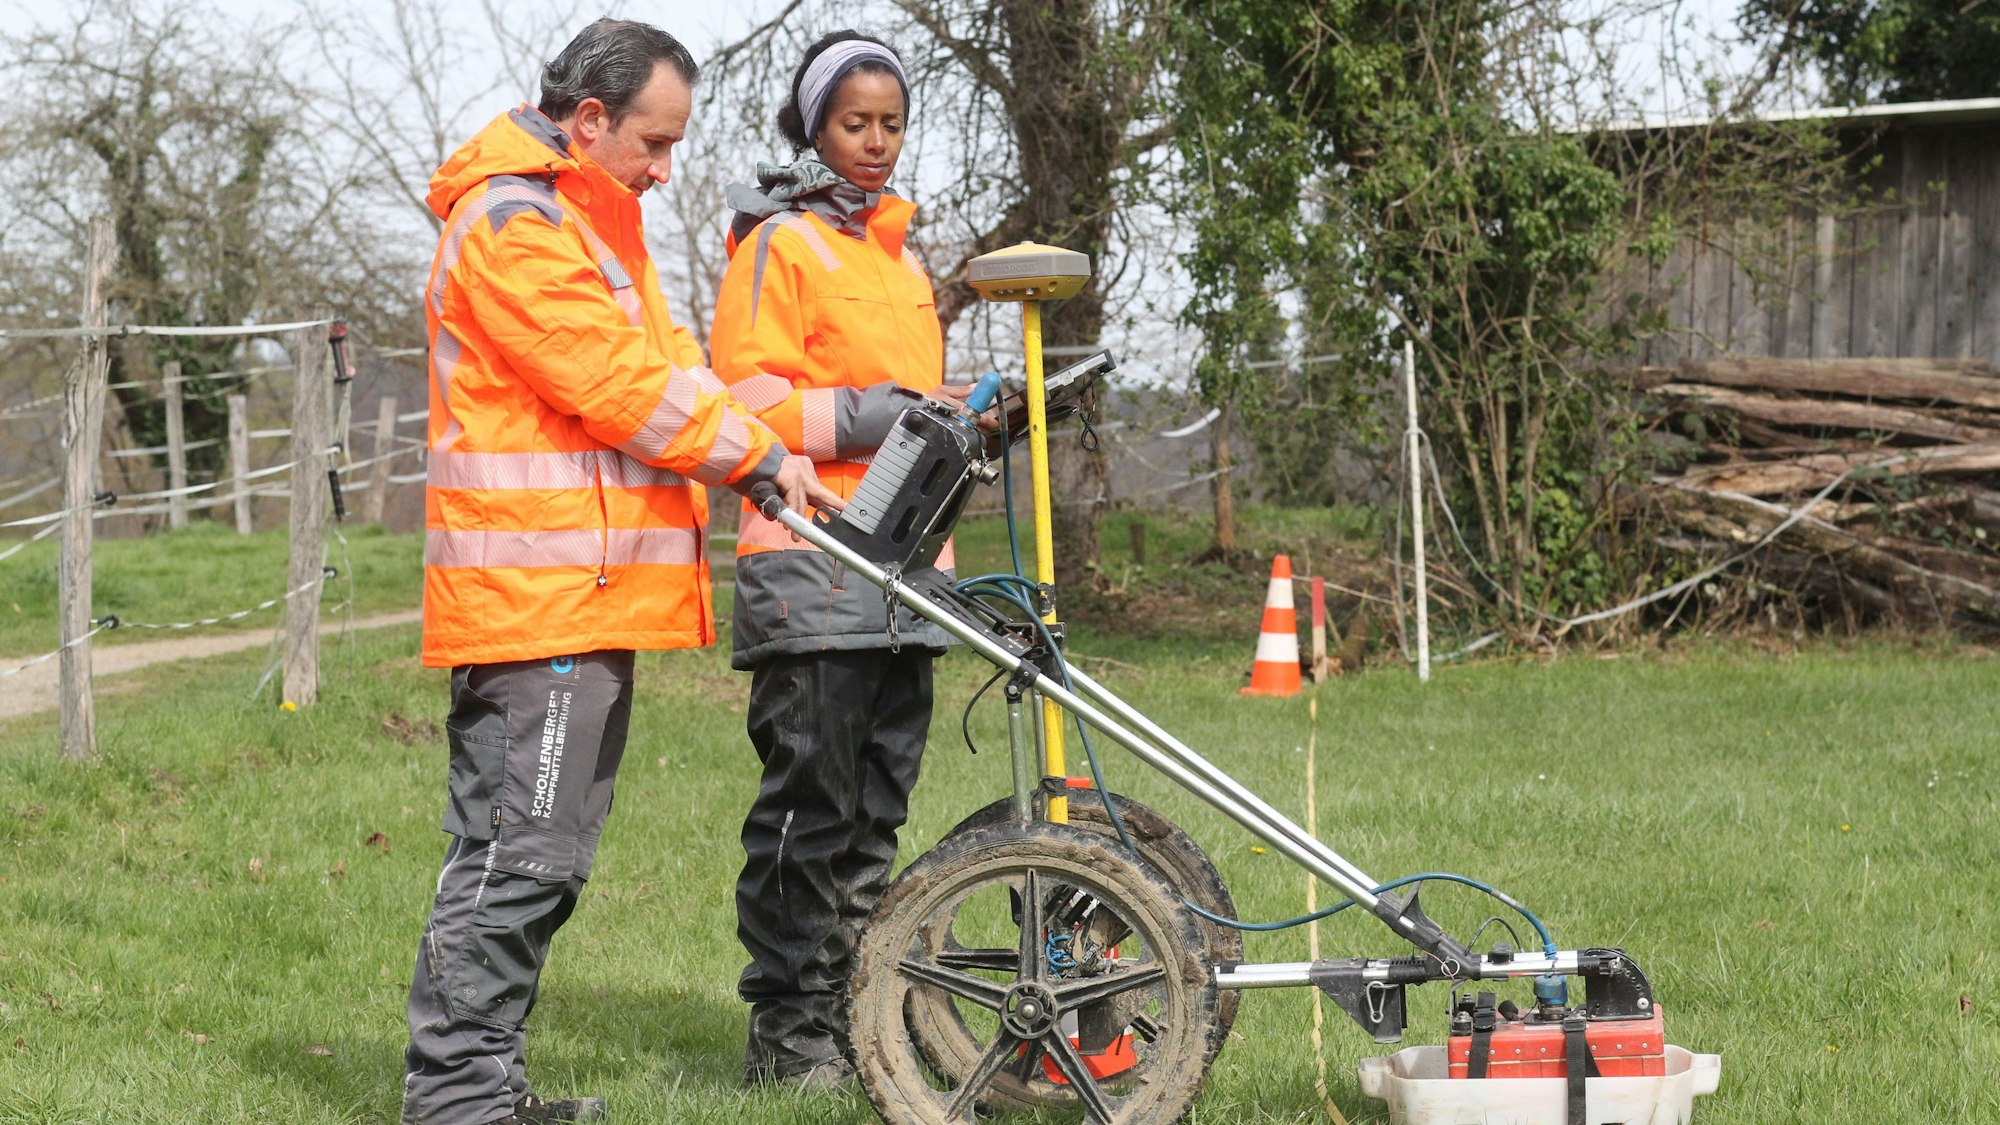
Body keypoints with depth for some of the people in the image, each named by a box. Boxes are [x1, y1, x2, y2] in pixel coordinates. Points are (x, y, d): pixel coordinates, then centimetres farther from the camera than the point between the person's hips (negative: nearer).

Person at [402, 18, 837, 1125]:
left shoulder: (582, 224, 24)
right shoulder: (514, 225, -11)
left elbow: (662, 361, 21)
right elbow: (623, 383, -16)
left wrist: (759, 446, 5)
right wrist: (754, 453, -6)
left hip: (586, 595, 11)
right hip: (539, 595, -11)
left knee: (541, 858, 13)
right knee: (519, 857, -11)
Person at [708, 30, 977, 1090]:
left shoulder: (900, 254, 22)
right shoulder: (779, 244, -1)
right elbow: (751, 407, -9)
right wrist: (879, 412, -17)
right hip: (811, 571, -7)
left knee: (875, 812, 8)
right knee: (810, 806, -7)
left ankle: (849, 1017, 15)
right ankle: (787, 1031, 0)